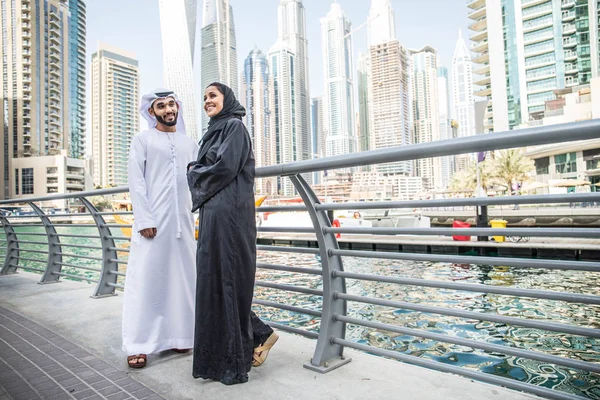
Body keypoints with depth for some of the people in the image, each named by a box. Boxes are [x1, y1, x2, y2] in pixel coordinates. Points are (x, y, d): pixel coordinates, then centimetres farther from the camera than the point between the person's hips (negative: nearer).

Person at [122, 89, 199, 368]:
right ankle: (138, 345, 6)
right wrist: (144, 219, -12)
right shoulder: (142, 140, 5)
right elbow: (136, 182, -4)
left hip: (182, 221, 4)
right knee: (145, 280, -2)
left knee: (181, 278, 7)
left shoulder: (190, 144, 16)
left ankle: (177, 335, 18)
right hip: (152, 220, -4)